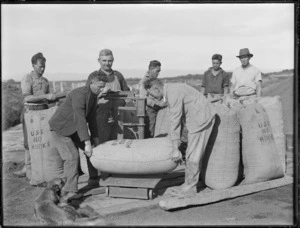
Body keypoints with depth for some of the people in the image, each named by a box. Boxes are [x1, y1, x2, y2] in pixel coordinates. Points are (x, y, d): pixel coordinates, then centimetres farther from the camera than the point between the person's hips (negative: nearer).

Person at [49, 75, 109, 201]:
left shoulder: (93, 96, -1)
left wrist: (95, 136, 7)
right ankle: (69, 191, -13)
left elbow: (91, 117, 9)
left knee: (93, 149, 9)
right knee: (72, 156, -21)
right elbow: (80, 119, -37)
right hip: (60, 128, -9)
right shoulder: (79, 94, -31)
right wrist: (87, 143, -39)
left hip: (73, 128, 9)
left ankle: (93, 179, 24)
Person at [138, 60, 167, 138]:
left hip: (156, 111, 8)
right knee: (149, 135, -7)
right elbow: (144, 98, -22)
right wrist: (158, 103, -30)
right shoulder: (144, 82, -9)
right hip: (149, 111, -8)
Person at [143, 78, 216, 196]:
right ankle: (191, 182, 20)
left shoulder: (173, 94, -22)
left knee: (193, 154, -4)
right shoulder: (170, 91, 9)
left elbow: (175, 121, -23)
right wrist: (177, 140, 13)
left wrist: (175, 149, -22)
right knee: (194, 152, 13)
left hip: (201, 118, -10)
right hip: (197, 118, 10)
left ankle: (190, 186, 6)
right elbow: (178, 117, 12)